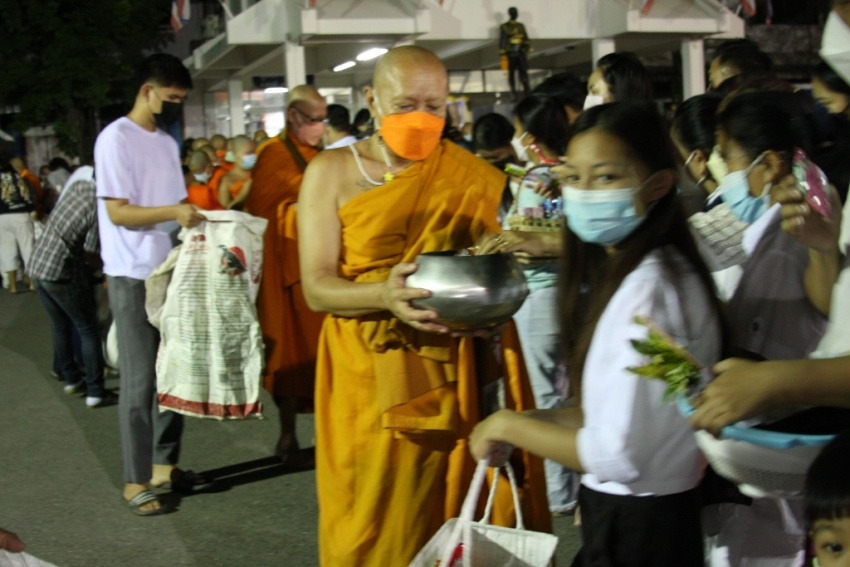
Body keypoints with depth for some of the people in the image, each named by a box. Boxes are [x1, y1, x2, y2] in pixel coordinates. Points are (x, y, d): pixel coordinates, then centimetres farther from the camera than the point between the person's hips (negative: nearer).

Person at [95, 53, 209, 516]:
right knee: (140, 381, -3)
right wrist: (173, 211, -27)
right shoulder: (116, 139, -9)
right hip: (134, 277, -7)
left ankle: (165, 464, 24)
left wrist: (200, 214, -1)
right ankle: (136, 481, 7)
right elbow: (117, 212, -15)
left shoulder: (167, 143, 16)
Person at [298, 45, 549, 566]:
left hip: (458, 380, 2)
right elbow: (317, 287, -8)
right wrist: (384, 294, -27)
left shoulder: (475, 178, 3)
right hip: (369, 381, -1)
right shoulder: (333, 172, -2)